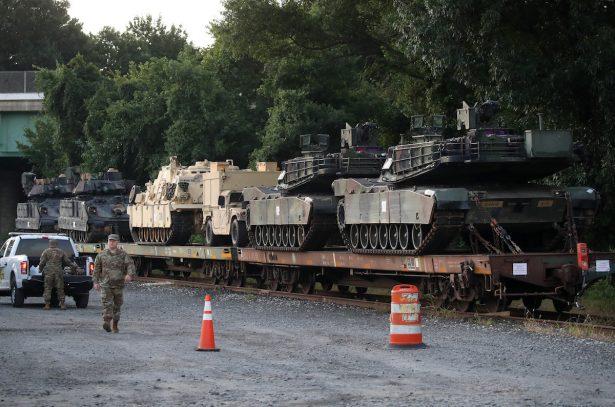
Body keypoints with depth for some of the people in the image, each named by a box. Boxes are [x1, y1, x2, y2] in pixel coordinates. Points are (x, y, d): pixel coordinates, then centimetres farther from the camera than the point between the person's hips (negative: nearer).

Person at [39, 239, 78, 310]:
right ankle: (62, 304, 4)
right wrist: (74, 266, 26)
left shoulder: (46, 251, 3)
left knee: (48, 288, 2)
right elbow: (67, 261, 13)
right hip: (59, 272, 2)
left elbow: (42, 262, -1)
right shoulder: (61, 252, 9)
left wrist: (40, 269, 14)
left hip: (48, 272, -2)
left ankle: (47, 304, -3)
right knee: (60, 289, 6)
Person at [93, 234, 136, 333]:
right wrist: (96, 282, 6)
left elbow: (130, 264, -7)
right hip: (105, 284, -1)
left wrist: (129, 274, -26)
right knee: (107, 303, -17)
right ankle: (107, 322, -30)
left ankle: (115, 325, 22)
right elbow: (96, 269, 12)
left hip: (118, 284, 1)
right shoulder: (102, 255, 7)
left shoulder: (122, 254, 4)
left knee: (117, 305, 9)